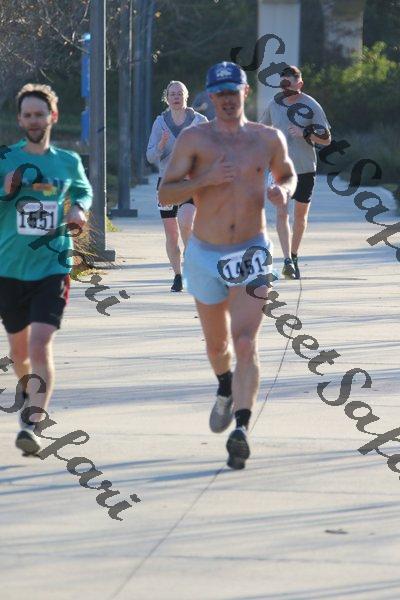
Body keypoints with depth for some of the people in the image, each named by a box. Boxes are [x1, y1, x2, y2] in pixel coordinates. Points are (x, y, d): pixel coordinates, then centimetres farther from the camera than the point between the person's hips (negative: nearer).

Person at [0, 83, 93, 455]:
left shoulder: (69, 162, 4)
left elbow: (84, 191, 24)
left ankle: (32, 424, -20)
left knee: (41, 346, -18)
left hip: (52, 267, -1)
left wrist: (79, 210, 2)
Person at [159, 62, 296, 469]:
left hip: (252, 253, -1)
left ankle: (241, 430, -24)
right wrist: (205, 179, -24)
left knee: (246, 343, -17)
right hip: (206, 254, 1)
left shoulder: (269, 139, 2)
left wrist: (283, 190, -3)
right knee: (217, 343, 18)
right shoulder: (194, 139, -4)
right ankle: (226, 389, 51)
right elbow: (165, 195, -8)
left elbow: (287, 173, 21)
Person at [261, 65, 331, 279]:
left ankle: (294, 256, 28)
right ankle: (287, 261, -18)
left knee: (301, 215, 10)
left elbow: (327, 139, -5)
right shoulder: (274, 104, 1)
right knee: (281, 213, -13)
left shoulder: (311, 106, -7)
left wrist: (305, 134, -21)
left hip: (305, 168, -1)